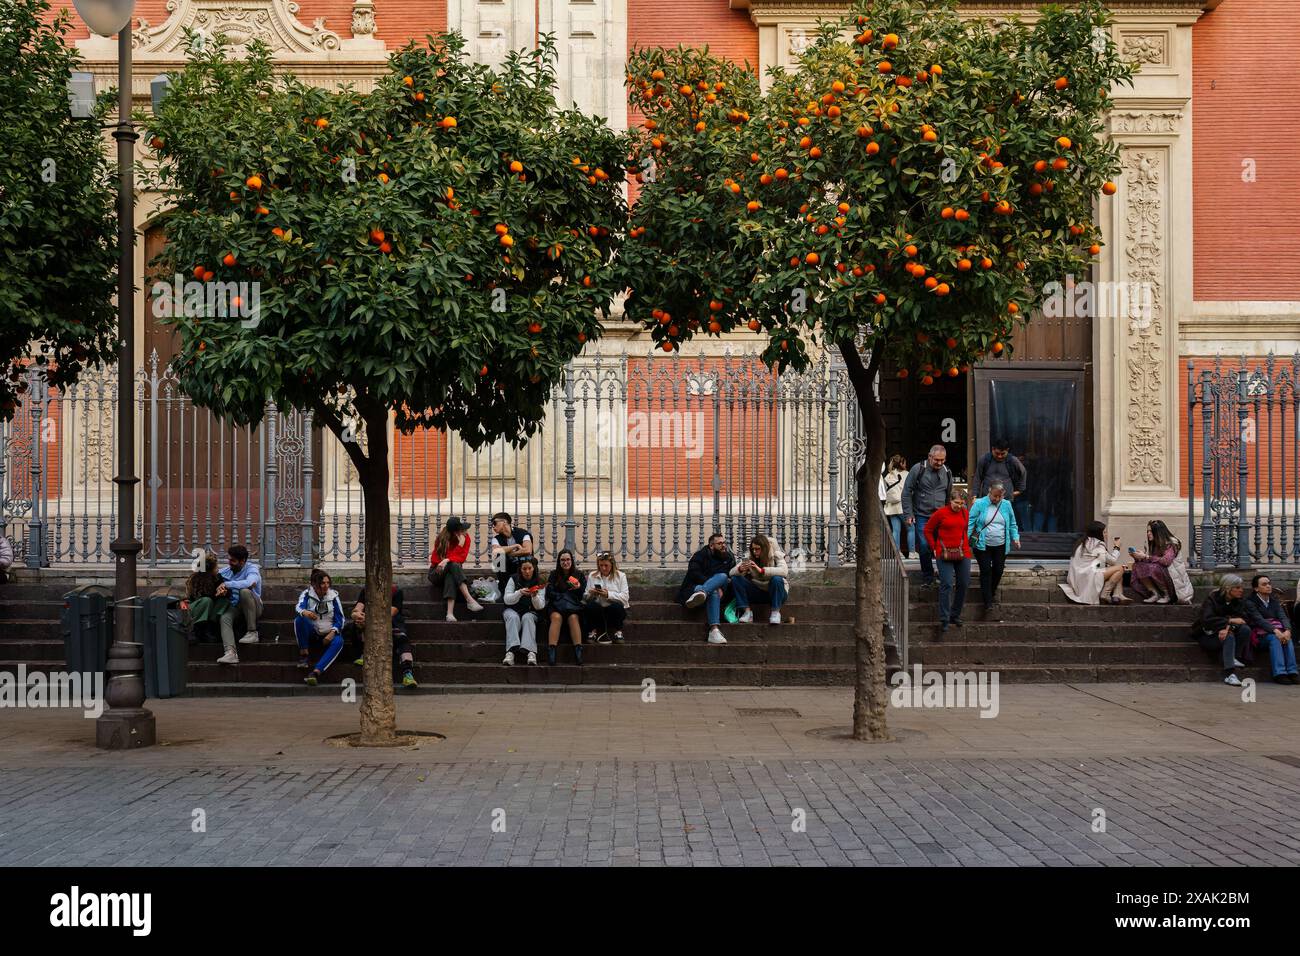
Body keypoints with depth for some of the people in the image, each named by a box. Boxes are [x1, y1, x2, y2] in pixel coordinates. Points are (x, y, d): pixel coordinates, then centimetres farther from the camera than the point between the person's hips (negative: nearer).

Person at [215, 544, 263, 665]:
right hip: (235, 606, 4)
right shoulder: (225, 571, 5)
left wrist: (226, 584, -29)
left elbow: (250, 583, -34)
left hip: (253, 606, -4)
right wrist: (221, 590, -11)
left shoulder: (251, 568, -12)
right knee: (224, 618, -28)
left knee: (244, 591, -35)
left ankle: (252, 632, -26)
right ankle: (230, 653, -46)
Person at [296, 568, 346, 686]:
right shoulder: (307, 594, -3)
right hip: (311, 631, -1)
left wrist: (332, 633, -19)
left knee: (338, 642, -33)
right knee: (300, 619, -31)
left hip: (329, 633, 1)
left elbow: (340, 619, -1)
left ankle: (316, 672, -44)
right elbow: (299, 607, -24)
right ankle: (303, 653, -21)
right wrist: (304, 612, -50)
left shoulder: (333, 596, 0)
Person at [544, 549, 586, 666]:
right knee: (556, 617, -33)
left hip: (573, 606, 0)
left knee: (573, 617, -33)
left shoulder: (579, 575, 15)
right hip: (556, 606, 0)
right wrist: (565, 596, -8)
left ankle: (578, 651, -42)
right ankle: (551, 651, -44)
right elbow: (549, 593, 3)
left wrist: (579, 588, -12)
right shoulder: (554, 575, 14)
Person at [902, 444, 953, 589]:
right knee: (924, 547, -5)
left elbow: (950, 496, 19)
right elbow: (907, 493, -3)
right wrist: (908, 514, -8)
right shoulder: (918, 469, -5)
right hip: (922, 516, -3)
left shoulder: (947, 472, 8)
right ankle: (927, 577, 9)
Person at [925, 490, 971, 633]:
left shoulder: (965, 513, 8)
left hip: (962, 553, 5)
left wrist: (966, 545, 11)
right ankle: (944, 619, -5)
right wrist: (934, 548, 1)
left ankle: (955, 615, 22)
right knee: (946, 585, -10)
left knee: (963, 584, 6)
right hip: (944, 554, -5)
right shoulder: (941, 513, -5)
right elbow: (928, 530, 4)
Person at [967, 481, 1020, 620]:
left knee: (998, 570, 4)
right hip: (982, 546, -4)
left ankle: (989, 594, 30)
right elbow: (970, 523, -7)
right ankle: (988, 607, -5)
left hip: (1000, 546, 4)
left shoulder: (1006, 505, 5)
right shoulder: (979, 504, -6)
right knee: (986, 572, -6)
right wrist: (965, 539, -16)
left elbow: (1012, 524, 14)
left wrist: (1015, 537, -1)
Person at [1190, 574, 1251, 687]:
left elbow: (1242, 618, -12)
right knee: (1229, 637, -35)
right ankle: (1229, 674, -43)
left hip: (1224, 632, 5)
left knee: (1245, 629, -23)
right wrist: (1230, 621, -29)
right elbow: (1207, 620, -26)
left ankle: (1235, 658, -16)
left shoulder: (1238, 602, 3)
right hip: (1207, 635, -5)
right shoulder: (1212, 598, -13)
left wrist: (1228, 627, -32)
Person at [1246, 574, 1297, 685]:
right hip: (1260, 633, -4)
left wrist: (1287, 630, -21)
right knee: (1274, 638, -35)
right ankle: (1279, 673, -42)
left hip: (1278, 630, 4)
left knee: (1287, 638, -29)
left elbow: (1283, 616, 1)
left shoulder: (1274, 600, 16)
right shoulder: (1250, 602, -1)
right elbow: (1259, 620, -15)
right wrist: (1275, 631, -31)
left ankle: (1292, 672, -36)